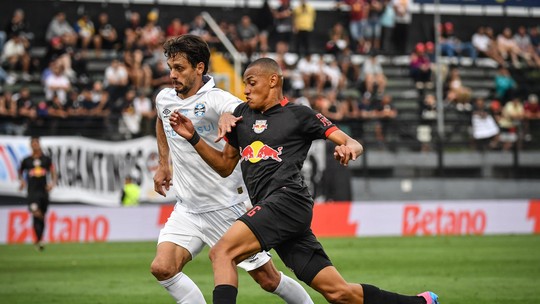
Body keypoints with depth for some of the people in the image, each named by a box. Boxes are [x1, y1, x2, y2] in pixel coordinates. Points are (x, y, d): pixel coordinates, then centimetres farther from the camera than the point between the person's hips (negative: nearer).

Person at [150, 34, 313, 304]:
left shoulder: (216, 100, -17)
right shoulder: (164, 99, 4)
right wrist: (163, 165, 25)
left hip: (225, 208, -6)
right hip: (187, 209, 6)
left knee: (269, 280, 2)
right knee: (162, 268, -16)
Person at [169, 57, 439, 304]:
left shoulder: (299, 115, 4)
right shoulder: (242, 114, 22)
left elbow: (353, 144, 1)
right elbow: (226, 165, 26)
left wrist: (349, 149, -22)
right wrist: (193, 137, 14)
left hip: (288, 199, -6)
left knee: (221, 252, -22)